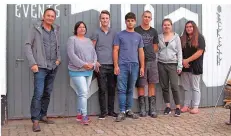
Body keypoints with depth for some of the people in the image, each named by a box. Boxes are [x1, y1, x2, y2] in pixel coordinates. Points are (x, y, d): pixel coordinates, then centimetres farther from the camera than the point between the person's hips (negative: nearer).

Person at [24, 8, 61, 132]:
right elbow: (27, 46, -6)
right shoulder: (35, 28, -2)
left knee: (47, 93, 11)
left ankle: (43, 116, 23)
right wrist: (32, 63, -14)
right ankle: (35, 120, -4)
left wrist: (59, 58, 5)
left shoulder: (56, 30, 12)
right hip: (41, 66, -5)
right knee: (38, 93, -10)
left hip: (53, 67, 5)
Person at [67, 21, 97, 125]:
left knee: (82, 93, 10)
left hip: (89, 71, 6)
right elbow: (71, 55, -13)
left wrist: (93, 64, -6)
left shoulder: (89, 40, 19)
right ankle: (84, 116, -5)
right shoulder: (72, 39, -1)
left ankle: (79, 114, 19)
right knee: (83, 93, -12)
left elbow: (94, 54, 13)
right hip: (77, 71, -6)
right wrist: (83, 64, -18)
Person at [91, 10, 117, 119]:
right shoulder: (96, 33, 3)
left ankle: (111, 110, 18)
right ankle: (103, 111, 12)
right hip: (101, 65, -2)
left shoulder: (114, 33, 10)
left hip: (112, 65, 3)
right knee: (102, 89, 2)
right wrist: (95, 62, -7)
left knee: (112, 88, 6)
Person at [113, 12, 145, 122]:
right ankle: (122, 112, 3)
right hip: (122, 65, -2)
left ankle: (129, 110, 19)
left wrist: (142, 66, 6)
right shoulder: (120, 35, 4)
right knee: (122, 89, -3)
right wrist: (116, 65, -8)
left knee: (130, 89, 9)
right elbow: (115, 50, 1)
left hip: (134, 65, 3)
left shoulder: (138, 36, 13)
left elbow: (141, 52, 13)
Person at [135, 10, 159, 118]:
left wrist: (150, 54, 6)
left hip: (152, 61, 3)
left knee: (152, 84, 3)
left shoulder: (153, 31, 13)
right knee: (141, 85, 0)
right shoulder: (136, 30, 2)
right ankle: (142, 108, 10)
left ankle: (152, 109, 9)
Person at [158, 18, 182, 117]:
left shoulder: (176, 37, 3)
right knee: (164, 86, 6)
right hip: (161, 64, 2)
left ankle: (178, 107, 2)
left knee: (174, 86, -8)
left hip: (172, 64, -2)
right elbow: (156, 50, 9)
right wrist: (155, 64, 1)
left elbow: (179, 52, 2)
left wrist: (179, 66, -4)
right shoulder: (159, 37, 7)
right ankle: (168, 106, 17)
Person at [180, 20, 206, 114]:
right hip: (185, 67, 5)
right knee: (186, 88, 9)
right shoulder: (182, 39, 11)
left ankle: (195, 107, 7)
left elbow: (200, 52, -12)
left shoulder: (199, 38, -3)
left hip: (195, 67, -4)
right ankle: (186, 106, 15)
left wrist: (187, 60, -15)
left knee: (195, 88, 2)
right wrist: (183, 61, -10)